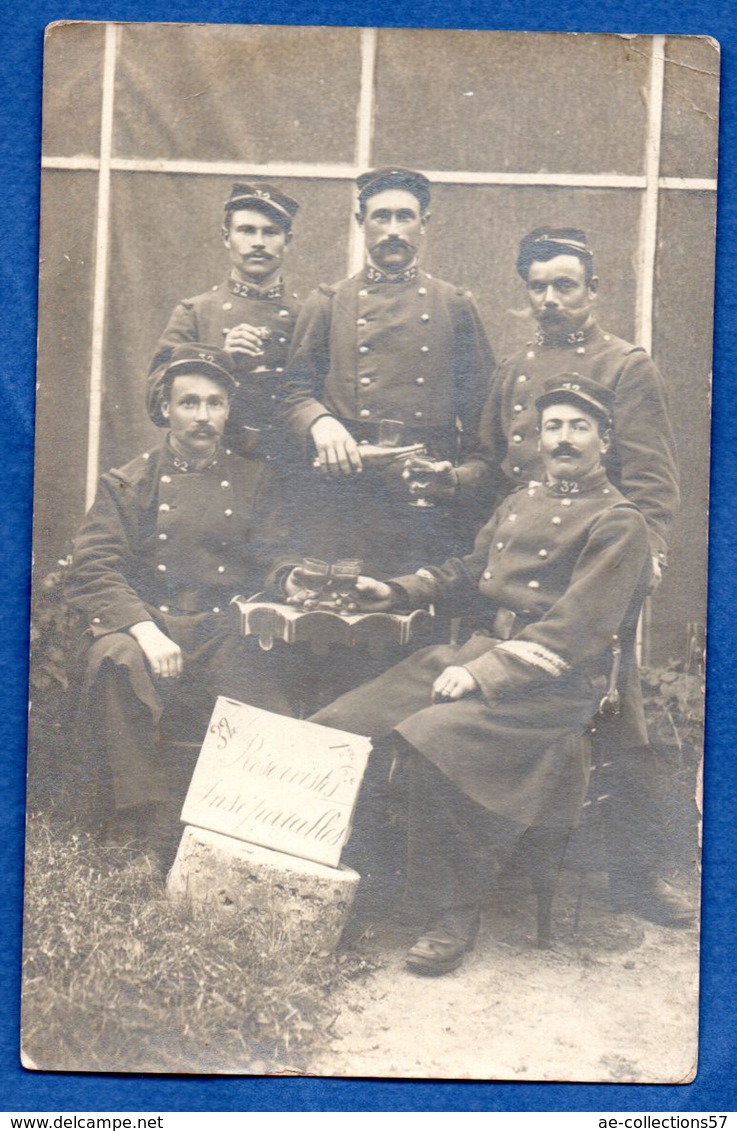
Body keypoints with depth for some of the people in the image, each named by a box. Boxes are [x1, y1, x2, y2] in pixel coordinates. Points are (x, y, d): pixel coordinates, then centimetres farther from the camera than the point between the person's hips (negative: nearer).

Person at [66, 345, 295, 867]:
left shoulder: (254, 479, 16)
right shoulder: (129, 482, 10)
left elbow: (275, 565, 12)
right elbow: (93, 570, -2)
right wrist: (144, 629, -19)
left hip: (226, 635, 1)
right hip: (143, 624, -1)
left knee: (279, 727, -24)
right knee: (116, 663, -36)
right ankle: (144, 829, -26)